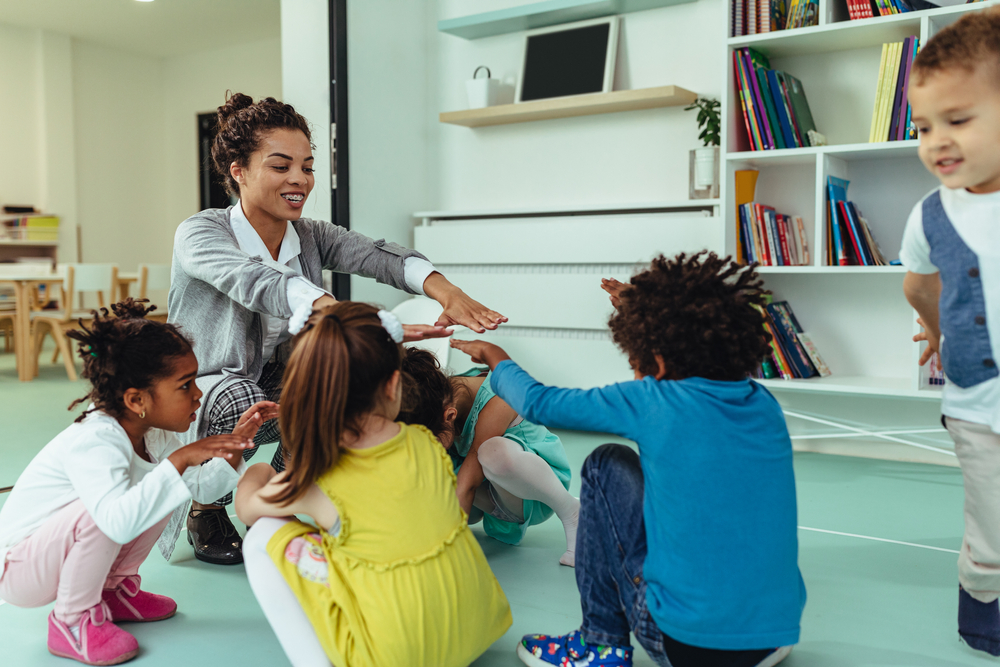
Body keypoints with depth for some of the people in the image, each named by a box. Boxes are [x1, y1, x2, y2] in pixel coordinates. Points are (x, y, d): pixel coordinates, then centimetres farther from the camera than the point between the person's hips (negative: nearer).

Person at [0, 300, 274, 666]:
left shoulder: (151, 433, -6)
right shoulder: (94, 442, -33)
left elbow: (203, 487, 2)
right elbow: (118, 522, -49)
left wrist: (235, 442, -13)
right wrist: (179, 460, -47)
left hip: (55, 552, 8)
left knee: (161, 488, -2)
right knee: (101, 510, -35)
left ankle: (114, 589, 13)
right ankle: (72, 621, -10)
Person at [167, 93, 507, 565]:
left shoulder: (310, 236, -2)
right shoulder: (199, 234, -18)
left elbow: (375, 254, -23)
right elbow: (260, 283, -40)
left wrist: (445, 292, -45)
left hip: (276, 393, 5)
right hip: (200, 397, -5)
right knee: (243, 402, -36)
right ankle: (204, 510, -4)